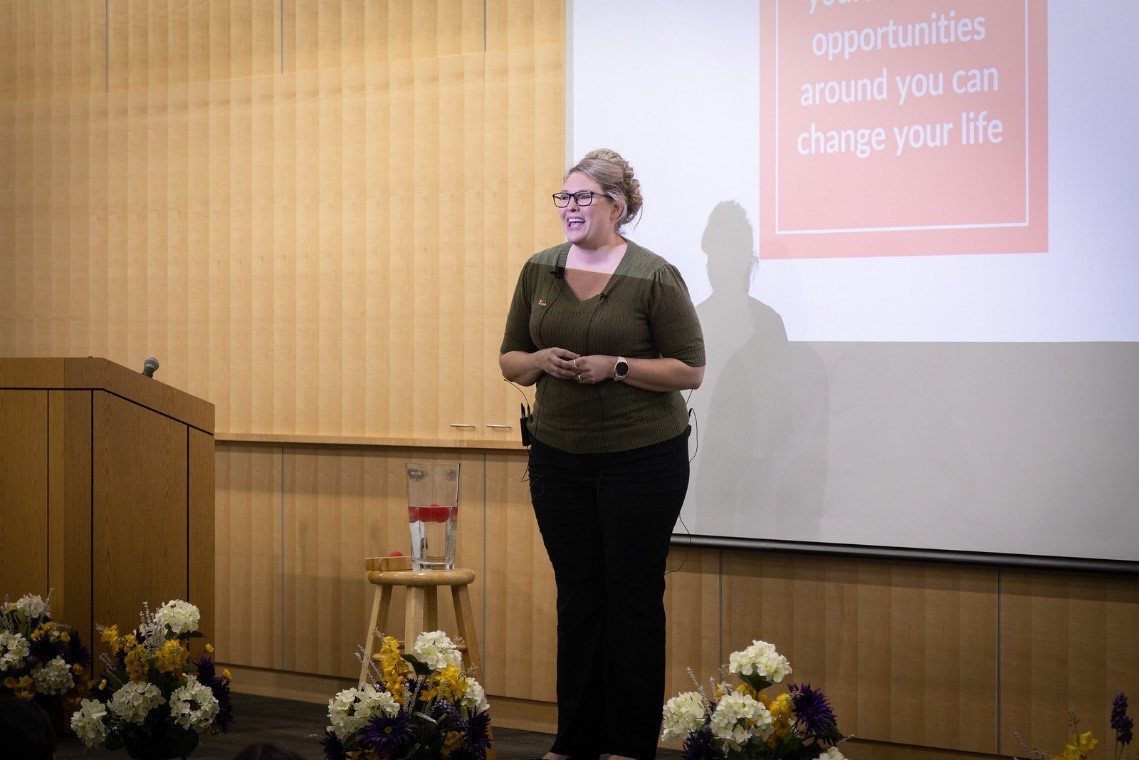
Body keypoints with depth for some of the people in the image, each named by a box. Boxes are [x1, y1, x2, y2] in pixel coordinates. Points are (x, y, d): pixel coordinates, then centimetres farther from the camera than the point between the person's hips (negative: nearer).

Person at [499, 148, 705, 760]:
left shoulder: (654, 276, -8)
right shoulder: (538, 270, 6)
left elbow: (690, 370, -8)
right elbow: (510, 360, 12)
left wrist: (615, 366, -18)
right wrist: (539, 361, -10)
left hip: (643, 458, -4)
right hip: (558, 457, 5)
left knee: (634, 596, 3)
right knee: (576, 596, 11)